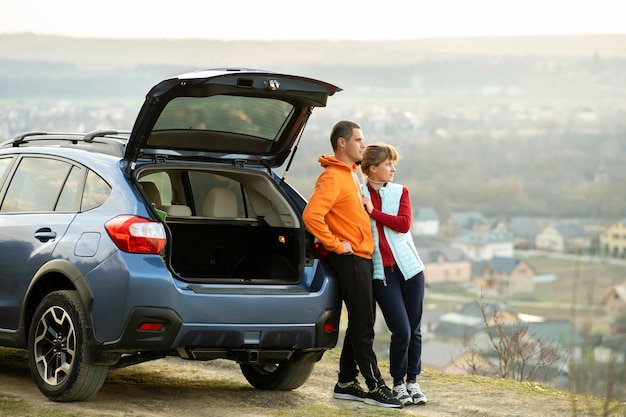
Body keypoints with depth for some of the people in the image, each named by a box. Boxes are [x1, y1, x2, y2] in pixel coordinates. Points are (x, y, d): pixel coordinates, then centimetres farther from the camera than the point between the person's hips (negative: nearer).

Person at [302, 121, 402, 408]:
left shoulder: (351, 174, 16)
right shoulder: (332, 177, -15)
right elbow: (311, 215, -27)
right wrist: (336, 244, -21)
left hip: (362, 259, 10)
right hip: (350, 259, -10)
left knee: (360, 324, 13)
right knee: (362, 326, -6)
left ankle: (346, 383, 20)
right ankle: (375, 387, -3)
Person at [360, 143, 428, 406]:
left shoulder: (400, 192, 8)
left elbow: (404, 223, -8)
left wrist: (373, 211, -9)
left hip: (409, 268, 3)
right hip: (381, 273, -3)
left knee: (414, 330, 5)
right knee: (401, 331, -9)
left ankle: (413, 382, 19)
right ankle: (398, 384, 9)